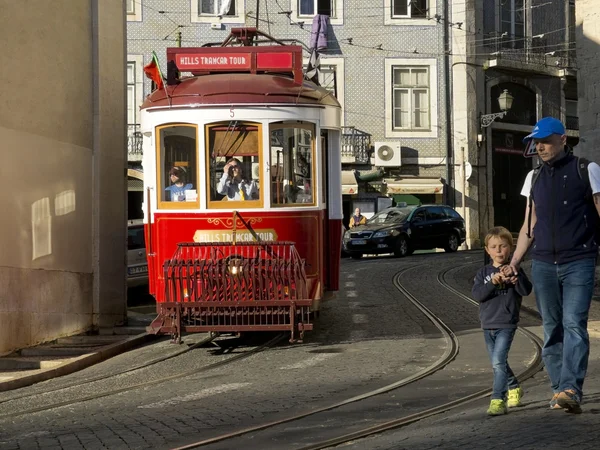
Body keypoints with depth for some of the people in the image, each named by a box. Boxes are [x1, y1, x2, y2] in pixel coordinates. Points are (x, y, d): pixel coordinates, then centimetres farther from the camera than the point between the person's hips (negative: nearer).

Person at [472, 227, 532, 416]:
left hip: (506, 324, -5)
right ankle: (514, 388, 39)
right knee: (498, 363, 17)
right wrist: (493, 282, -22)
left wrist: (515, 276, -27)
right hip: (488, 324, 5)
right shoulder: (484, 272, 5)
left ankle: (498, 400, -19)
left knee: (498, 362, -18)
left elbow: (526, 290, -13)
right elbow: (477, 294, -8)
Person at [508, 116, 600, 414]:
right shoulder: (534, 177, 15)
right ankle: (558, 391, 8)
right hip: (543, 264, 5)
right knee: (552, 330, 4)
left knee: (574, 325, -15)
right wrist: (514, 261, 8)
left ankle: (571, 390, -24)